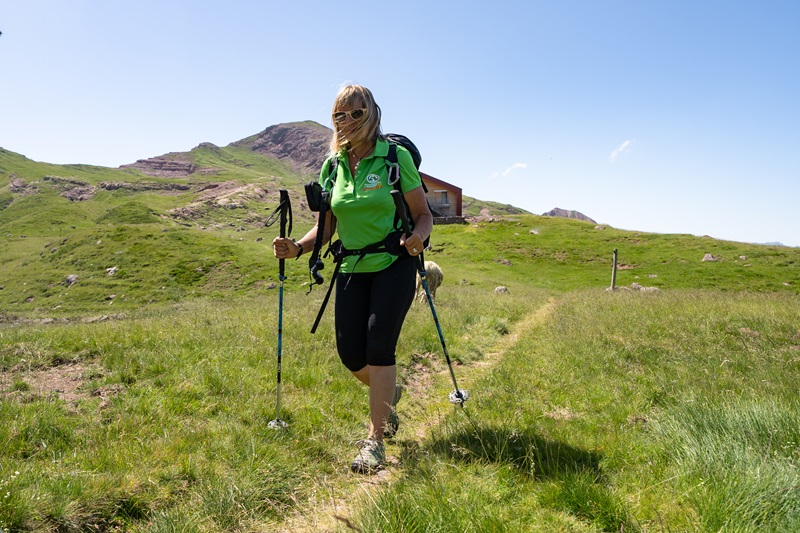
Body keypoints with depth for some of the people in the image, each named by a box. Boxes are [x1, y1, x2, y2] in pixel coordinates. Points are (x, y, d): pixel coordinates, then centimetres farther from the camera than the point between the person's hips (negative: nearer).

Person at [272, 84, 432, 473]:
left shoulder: (396, 157, -7)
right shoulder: (332, 167, 5)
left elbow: (423, 215, -5)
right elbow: (328, 227, 8)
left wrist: (416, 236, -27)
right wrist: (297, 248, -9)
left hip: (394, 266, -4)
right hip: (352, 269, 4)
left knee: (378, 346, -10)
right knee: (350, 354, 2)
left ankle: (375, 442, 3)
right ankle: (388, 393, 37)